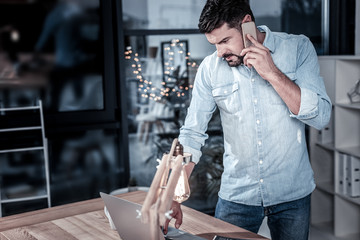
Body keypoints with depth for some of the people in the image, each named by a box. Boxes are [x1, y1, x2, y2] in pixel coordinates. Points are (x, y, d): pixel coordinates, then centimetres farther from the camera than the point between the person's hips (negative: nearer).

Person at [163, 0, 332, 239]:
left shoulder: (298, 48, -8)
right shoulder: (210, 68, -5)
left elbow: (321, 117, -14)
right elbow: (192, 134, -5)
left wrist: (272, 73, -23)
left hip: (292, 193, 0)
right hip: (237, 196, 1)